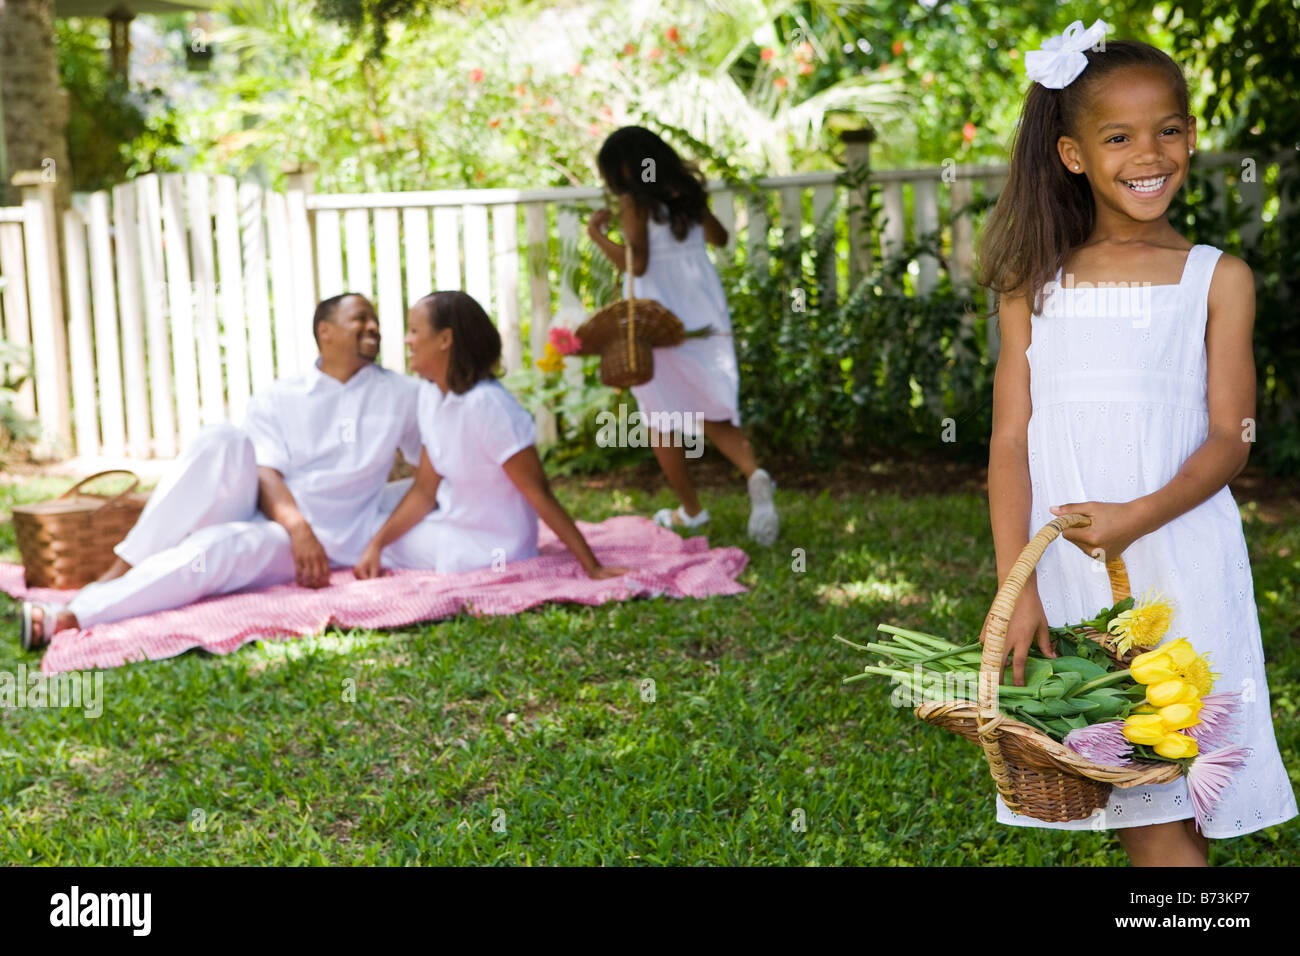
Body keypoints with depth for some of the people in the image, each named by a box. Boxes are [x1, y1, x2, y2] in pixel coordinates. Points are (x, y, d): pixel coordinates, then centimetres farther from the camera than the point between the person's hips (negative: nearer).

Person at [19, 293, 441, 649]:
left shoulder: (400, 393, 13)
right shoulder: (278, 398, 10)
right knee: (223, 442, -28)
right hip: (267, 520, 1)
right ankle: (121, 571, -30)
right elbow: (265, 472, -5)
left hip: (342, 541, 0)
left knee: (218, 547, -33)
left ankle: (76, 616, -44)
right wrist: (296, 525, -22)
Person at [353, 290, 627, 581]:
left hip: (488, 555, -8)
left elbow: (540, 494, -24)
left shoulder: (486, 404, -26)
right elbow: (425, 490, 5)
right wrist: (376, 545, -6)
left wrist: (593, 568, -23)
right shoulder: (430, 394, 1)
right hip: (450, 532, 8)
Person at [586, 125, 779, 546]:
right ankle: (754, 473, -19)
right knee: (712, 416, 8)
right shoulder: (688, 193, 8)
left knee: (662, 420, 10)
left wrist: (598, 235, -7)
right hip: (704, 315, 6)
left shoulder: (634, 203, -11)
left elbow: (636, 263, -20)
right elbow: (719, 237, 22)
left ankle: (690, 510, 17)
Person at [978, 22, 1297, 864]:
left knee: (1170, 809, 0)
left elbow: (1230, 441, -1)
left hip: (1179, 562, -1)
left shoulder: (1218, 279, 4)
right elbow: (1011, 441, 2)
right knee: (1137, 814, 4)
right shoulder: (1035, 286, 8)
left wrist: (1138, 516, -19)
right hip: (1064, 568, 1)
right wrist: (1016, 589, -8)